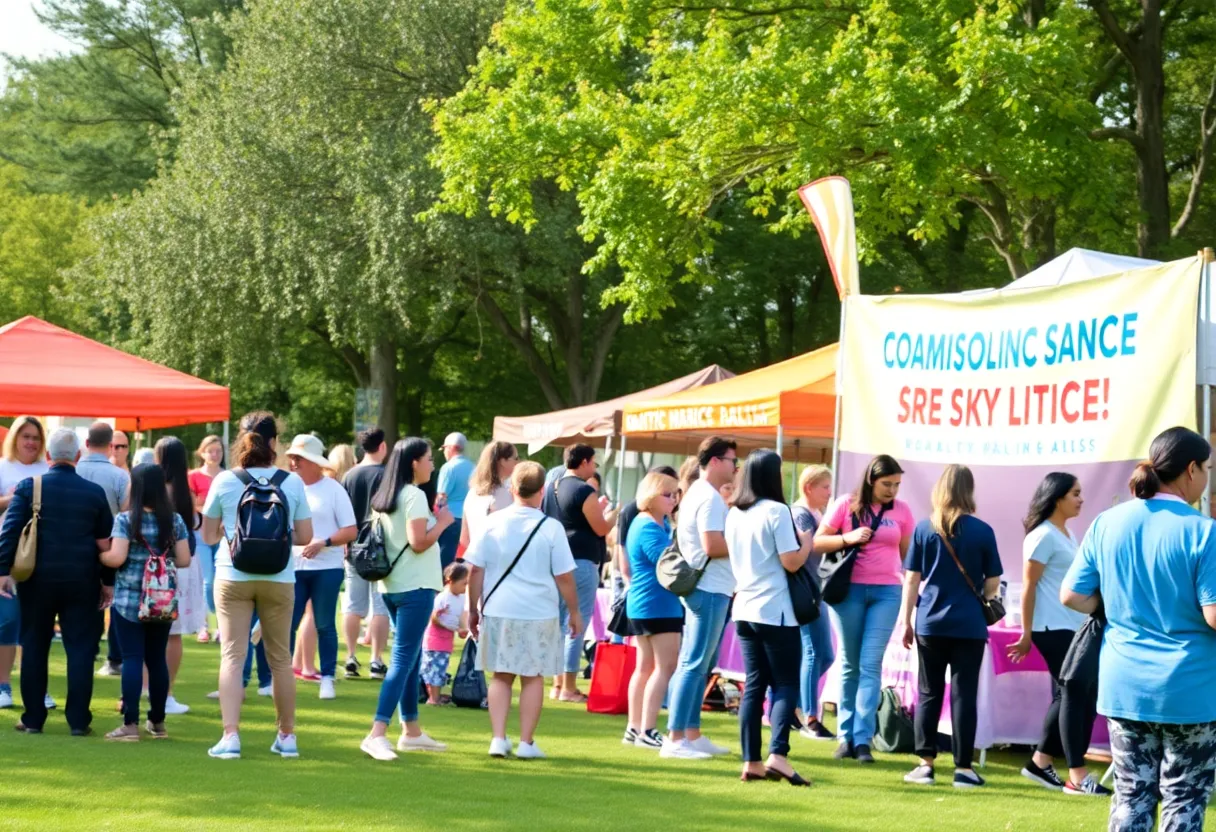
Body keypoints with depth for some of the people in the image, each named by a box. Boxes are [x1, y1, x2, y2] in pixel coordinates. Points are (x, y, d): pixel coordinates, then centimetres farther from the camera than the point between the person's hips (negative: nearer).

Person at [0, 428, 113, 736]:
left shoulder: (28, 487, -2)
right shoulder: (94, 492, 1)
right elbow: (105, 543, 4)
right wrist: (108, 581, 10)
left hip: (38, 580, 0)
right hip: (82, 582, 0)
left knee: (34, 648, 9)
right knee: (80, 649, 3)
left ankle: (33, 719, 10)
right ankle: (78, 720, 0)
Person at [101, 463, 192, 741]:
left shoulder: (125, 520, -8)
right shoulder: (175, 521, 2)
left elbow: (116, 558, -15)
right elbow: (184, 560, 1)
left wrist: (98, 555, 5)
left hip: (129, 601, -3)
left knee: (132, 659, -2)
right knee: (157, 658, 11)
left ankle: (131, 724, -5)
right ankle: (157, 722, 18)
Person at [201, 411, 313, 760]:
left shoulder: (224, 481, -3)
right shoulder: (292, 482, -3)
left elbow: (208, 535, 4)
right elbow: (304, 535, 1)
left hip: (233, 577, -1)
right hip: (278, 578, 1)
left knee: (232, 656, 0)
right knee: (280, 658, 12)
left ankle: (230, 736, -10)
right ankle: (287, 737, 20)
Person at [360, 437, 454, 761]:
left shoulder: (386, 497, 12)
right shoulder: (415, 496, -13)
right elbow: (419, 543, -20)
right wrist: (442, 522, -6)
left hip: (393, 586, 9)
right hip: (415, 587, -9)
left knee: (411, 658, 17)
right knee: (403, 660, -11)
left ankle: (411, 731, 23)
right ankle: (377, 734, -18)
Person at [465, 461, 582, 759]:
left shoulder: (493, 523, -1)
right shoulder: (551, 528, -7)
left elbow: (475, 570, 1)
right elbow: (564, 576, -5)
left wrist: (473, 609, 11)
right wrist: (574, 612, 7)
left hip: (498, 611, 2)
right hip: (538, 613, -2)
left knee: (500, 676, 12)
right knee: (533, 678, 9)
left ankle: (498, 739, 7)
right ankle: (527, 743, 10)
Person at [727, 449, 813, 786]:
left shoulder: (734, 515, 10)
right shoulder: (776, 511, -12)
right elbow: (791, 562, -14)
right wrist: (807, 544, 3)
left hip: (745, 610, 7)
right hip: (775, 612, -7)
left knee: (754, 685, 8)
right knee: (786, 684, -2)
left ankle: (751, 762, 4)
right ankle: (777, 755, -16)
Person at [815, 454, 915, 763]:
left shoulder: (901, 511, 6)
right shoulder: (846, 505, 0)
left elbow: (909, 555, 13)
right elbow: (818, 542, 0)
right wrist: (848, 538, -16)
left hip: (886, 592, 1)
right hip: (849, 590, -1)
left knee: (870, 664, -6)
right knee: (850, 664, 5)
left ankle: (863, 738, -8)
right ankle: (846, 736, 10)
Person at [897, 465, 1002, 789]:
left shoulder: (924, 528, 0)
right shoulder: (982, 531, -3)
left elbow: (911, 580, 2)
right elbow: (992, 585, 1)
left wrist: (906, 620, 10)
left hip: (930, 624, 1)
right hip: (969, 626, -1)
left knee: (929, 694, 10)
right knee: (964, 695, 3)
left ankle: (925, 763, 9)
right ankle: (963, 768, 4)